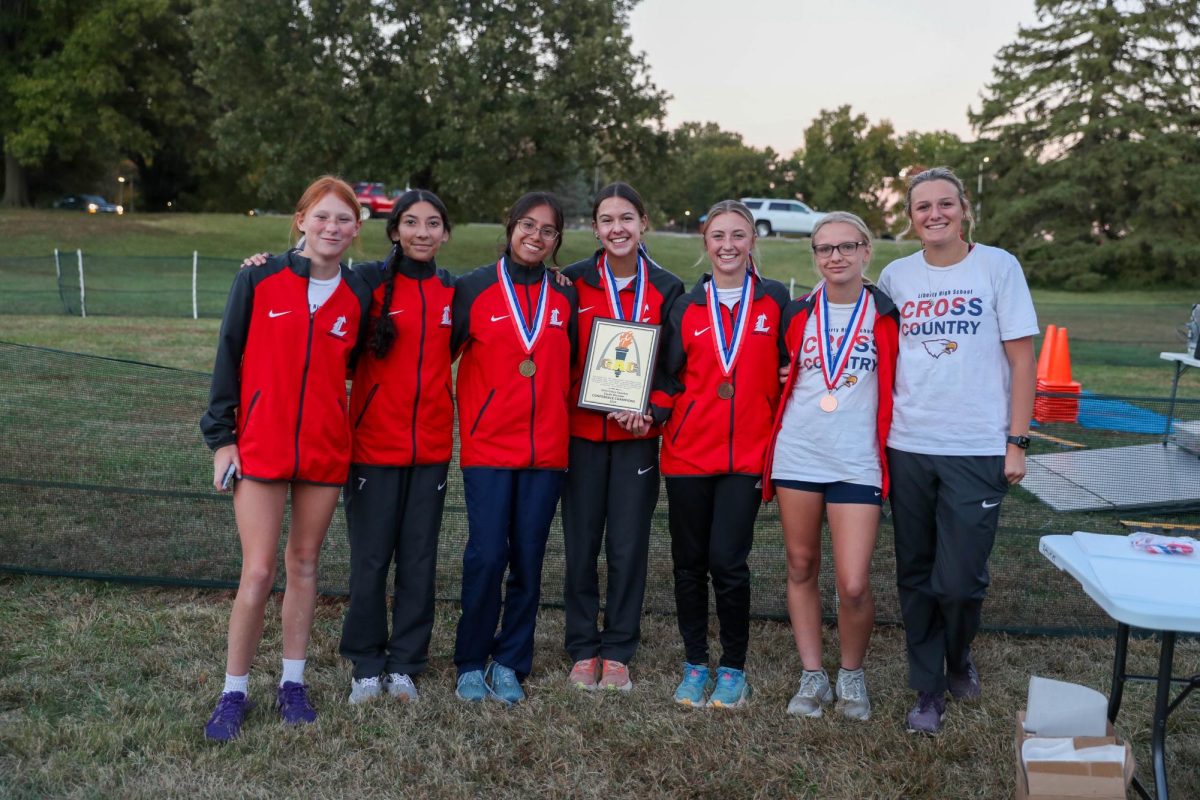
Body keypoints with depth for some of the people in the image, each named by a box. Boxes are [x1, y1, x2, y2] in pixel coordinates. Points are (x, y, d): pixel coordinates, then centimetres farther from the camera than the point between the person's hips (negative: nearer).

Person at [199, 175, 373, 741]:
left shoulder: (357, 296, 2)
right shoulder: (259, 279, -5)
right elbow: (228, 359, -2)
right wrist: (220, 437, -4)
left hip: (325, 450, 3)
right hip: (259, 447, -2)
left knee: (304, 563, 10)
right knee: (258, 572, -4)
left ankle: (292, 684, 23)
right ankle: (233, 693, 11)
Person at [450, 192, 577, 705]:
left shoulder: (565, 299, 11)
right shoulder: (474, 288, 1)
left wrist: (559, 417, 8)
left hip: (546, 450, 3)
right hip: (487, 446, -3)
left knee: (528, 561, 6)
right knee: (486, 556, -7)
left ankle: (510, 663, 19)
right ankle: (471, 663, 10)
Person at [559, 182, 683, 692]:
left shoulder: (667, 289, 5)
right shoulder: (573, 282, 3)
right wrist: (561, 411, -10)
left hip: (637, 435, 0)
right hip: (582, 431, 0)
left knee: (629, 546, 2)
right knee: (581, 544, 3)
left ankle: (618, 653, 15)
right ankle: (583, 650, 17)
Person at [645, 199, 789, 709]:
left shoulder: (776, 300, 4)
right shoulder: (685, 308, 8)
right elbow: (671, 378, 9)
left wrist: (782, 429, -5)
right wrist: (651, 411, -9)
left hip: (747, 454, -2)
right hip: (687, 453, 2)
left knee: (727, 563, -9)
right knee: (689, 562, 7)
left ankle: (733, 668, 11)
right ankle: (695, 665, 22)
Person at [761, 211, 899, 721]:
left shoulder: (887, 315, 0)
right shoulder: (797, 314, 6)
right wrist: (788, 393, 2)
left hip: (857, 462, -3)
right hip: (796, 455, 3)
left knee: (853, 584, -7)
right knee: (802, 568, 9)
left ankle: (852, 674, 18)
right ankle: (812, 675, 23)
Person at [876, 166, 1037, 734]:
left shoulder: (997, 266, -1)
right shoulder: (895, 276, 7)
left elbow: (1022, 359, -1)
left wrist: (1017, 441, -6)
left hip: (977, 451, -3)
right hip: (908, 448, 3)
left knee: (960, 580, -5)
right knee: (916, 576, 9)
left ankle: (958, 657, 27)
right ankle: (928, 688, 24)